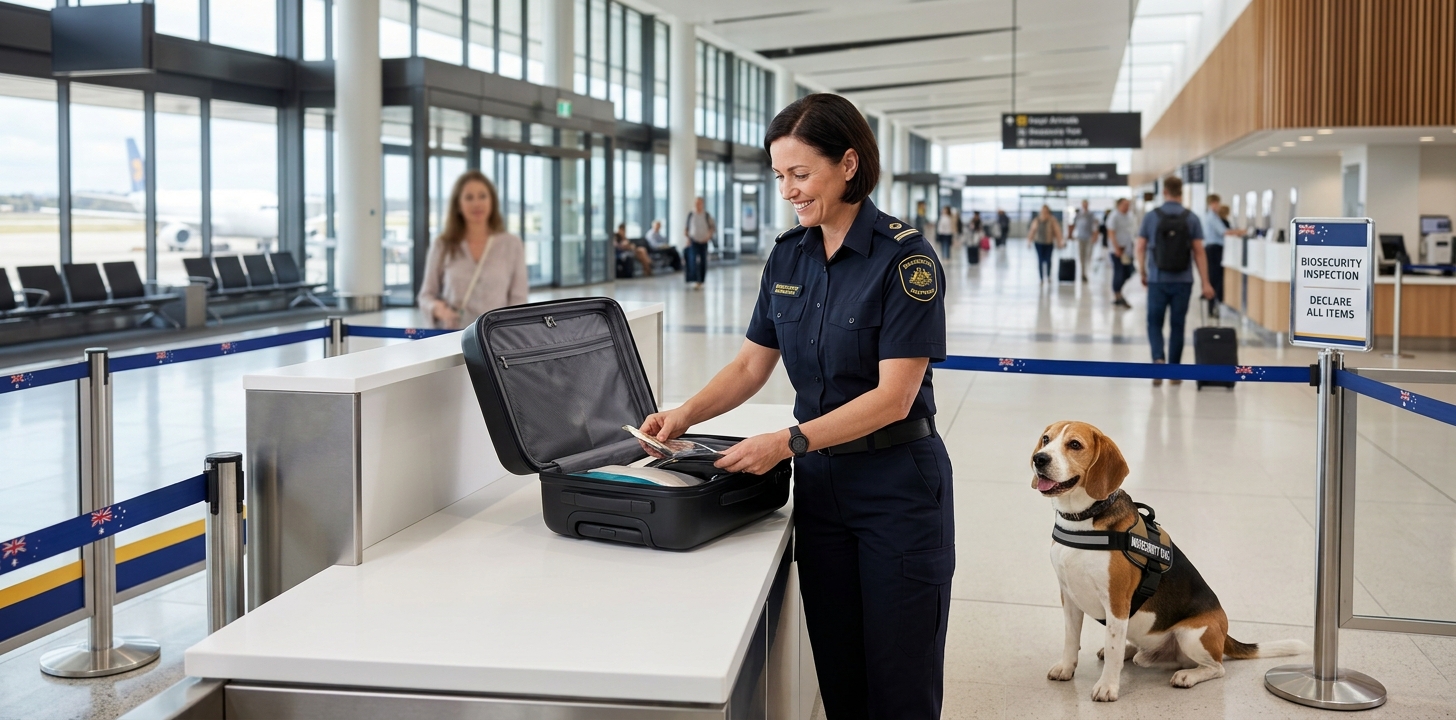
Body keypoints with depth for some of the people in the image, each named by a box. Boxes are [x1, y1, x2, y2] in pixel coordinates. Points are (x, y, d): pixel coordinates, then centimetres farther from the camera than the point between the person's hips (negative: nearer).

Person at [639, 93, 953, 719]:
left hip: (896, 483, -5)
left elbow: (893, 396, -20)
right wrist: (687, 414, -7)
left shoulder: (904, 256, -15)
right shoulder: (788, 256, 5)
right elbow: (751, 365, 9)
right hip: (819, 480, 6)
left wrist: (790, 441, -27)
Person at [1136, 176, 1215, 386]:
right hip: (1183, 281, 1)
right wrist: (1206, 283, -1)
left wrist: (1143, 273, 17)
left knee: (1155, 323, 9)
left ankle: (1158, 359, -16)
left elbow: (1140, 248, 1)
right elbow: (1199, 252, -4)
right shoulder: (1192, 218, -1)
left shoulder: (1151, 217, -2)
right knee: (1177, 326, 9)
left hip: (1158, 280, -1)